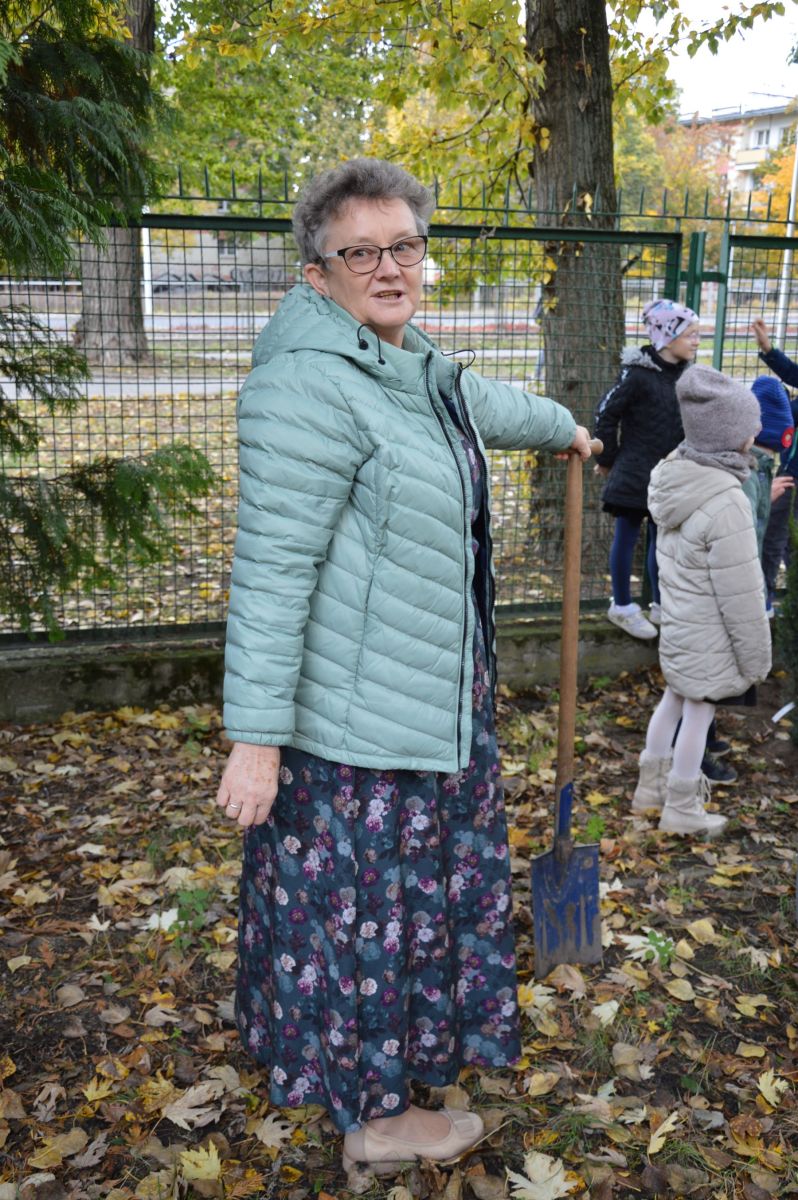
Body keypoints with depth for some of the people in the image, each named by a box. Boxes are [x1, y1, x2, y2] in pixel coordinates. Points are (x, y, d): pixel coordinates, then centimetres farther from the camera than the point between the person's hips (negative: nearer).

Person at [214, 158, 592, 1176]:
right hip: (353, 715, -10)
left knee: (413, 881, 25)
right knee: (366, 901, 6)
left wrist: (561, 426, 49)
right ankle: (376, 1119, 27)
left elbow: (477, 404, 32)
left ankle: (412, 1038, 48)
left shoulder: (405, 364, 8)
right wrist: (257, 736, -26)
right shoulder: (312, 383, -23)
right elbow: (271, 569, -26)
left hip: (428, 698, 10)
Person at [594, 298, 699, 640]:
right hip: (634, 474, -6)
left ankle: (660, 605, 28)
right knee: (626, 538, 7)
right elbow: (606, 414, -11)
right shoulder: (638, 374, -17)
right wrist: (607, 459, -3)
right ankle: (622, 606, 20)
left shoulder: (682, 374, 3)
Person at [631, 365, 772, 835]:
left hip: (677, 621, 8)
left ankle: (651, 786, 37)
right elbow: (740, 594, -22)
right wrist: (756, 657, -11)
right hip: (712, 637, -8)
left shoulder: (676, 476, -2)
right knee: (700, 711, 7)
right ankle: (682, 808, 23)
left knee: (675, 699, 22)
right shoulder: (726, 502, -28)